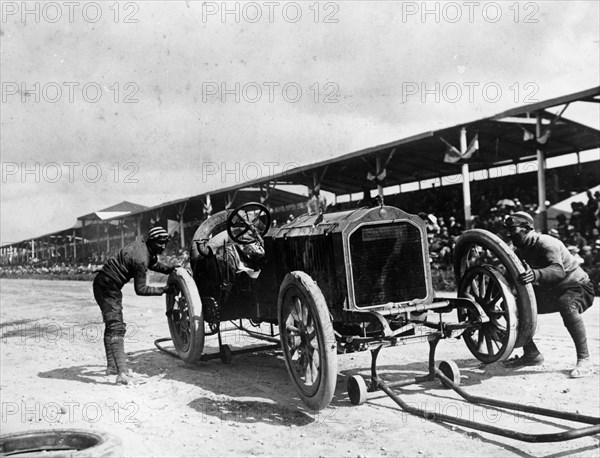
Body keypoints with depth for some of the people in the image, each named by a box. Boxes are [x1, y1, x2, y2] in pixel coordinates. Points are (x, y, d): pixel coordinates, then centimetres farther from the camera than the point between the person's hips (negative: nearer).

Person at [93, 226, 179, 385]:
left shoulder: (141, 246, 5)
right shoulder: (141, 259, -24)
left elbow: (153, 263, 25)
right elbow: (140, 289, -19)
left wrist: (169, 268, 12)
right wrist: (163, 290, -12)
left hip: (104, 284, 11)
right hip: (107, 287, -11)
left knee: (112, 325, 20)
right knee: (116, 327, -17)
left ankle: (112, 366, 32)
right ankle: (122, 374, -24)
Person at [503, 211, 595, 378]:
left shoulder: (546, 243, -26)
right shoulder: (520, 251, -1)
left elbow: (558, 271, -45)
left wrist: (535, 274, -64)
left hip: (578, 287, -8)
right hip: (550, 292, 8)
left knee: (566, 306, -40)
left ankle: (584, 361, -32)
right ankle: (531, 354, 8)